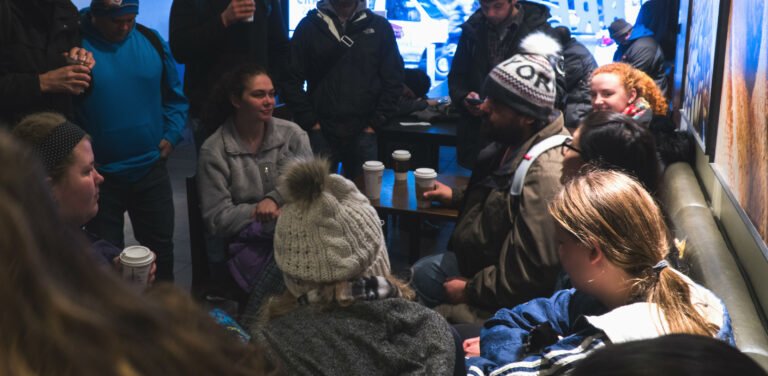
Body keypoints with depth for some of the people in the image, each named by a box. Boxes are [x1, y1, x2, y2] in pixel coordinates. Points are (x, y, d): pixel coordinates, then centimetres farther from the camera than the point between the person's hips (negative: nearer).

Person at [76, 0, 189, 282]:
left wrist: (172, 134, 1)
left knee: (161, 247, 16)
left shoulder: (151, 41, 0)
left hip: (151, 169, 3)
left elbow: (174, 95, 12)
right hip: (99, 174, -3)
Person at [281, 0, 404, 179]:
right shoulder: (309, 26, 5)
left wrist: (375, 124, -1)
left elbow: (393, 80, 6)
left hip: (364, 135, 1)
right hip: (321, 134, 0)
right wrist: (311, 123, -3)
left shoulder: (380, 27, 7)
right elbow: (292, 81, 3)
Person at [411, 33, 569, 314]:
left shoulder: (545, 171, -32)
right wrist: (456, 197, 14)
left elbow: (533, 273, -33)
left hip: (501, 298, -10)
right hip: (477, 259, 10)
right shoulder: (515, 142, 1)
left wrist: (471, 290, -22)